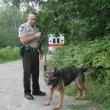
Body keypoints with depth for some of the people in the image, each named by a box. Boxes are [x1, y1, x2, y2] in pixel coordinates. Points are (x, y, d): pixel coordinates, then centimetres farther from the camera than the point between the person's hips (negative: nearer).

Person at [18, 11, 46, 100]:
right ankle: (27, 92, 9)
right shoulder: (23, 27, -6)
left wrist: (40, 51, 15)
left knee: (36, 73, 11)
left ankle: (36, 90, 23)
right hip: (27, 52, -7)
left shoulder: (35, 27, 16)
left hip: (35, 52, 7)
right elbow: (23, 40, -18)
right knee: (27, 73, -1)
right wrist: (35, 36, -18)